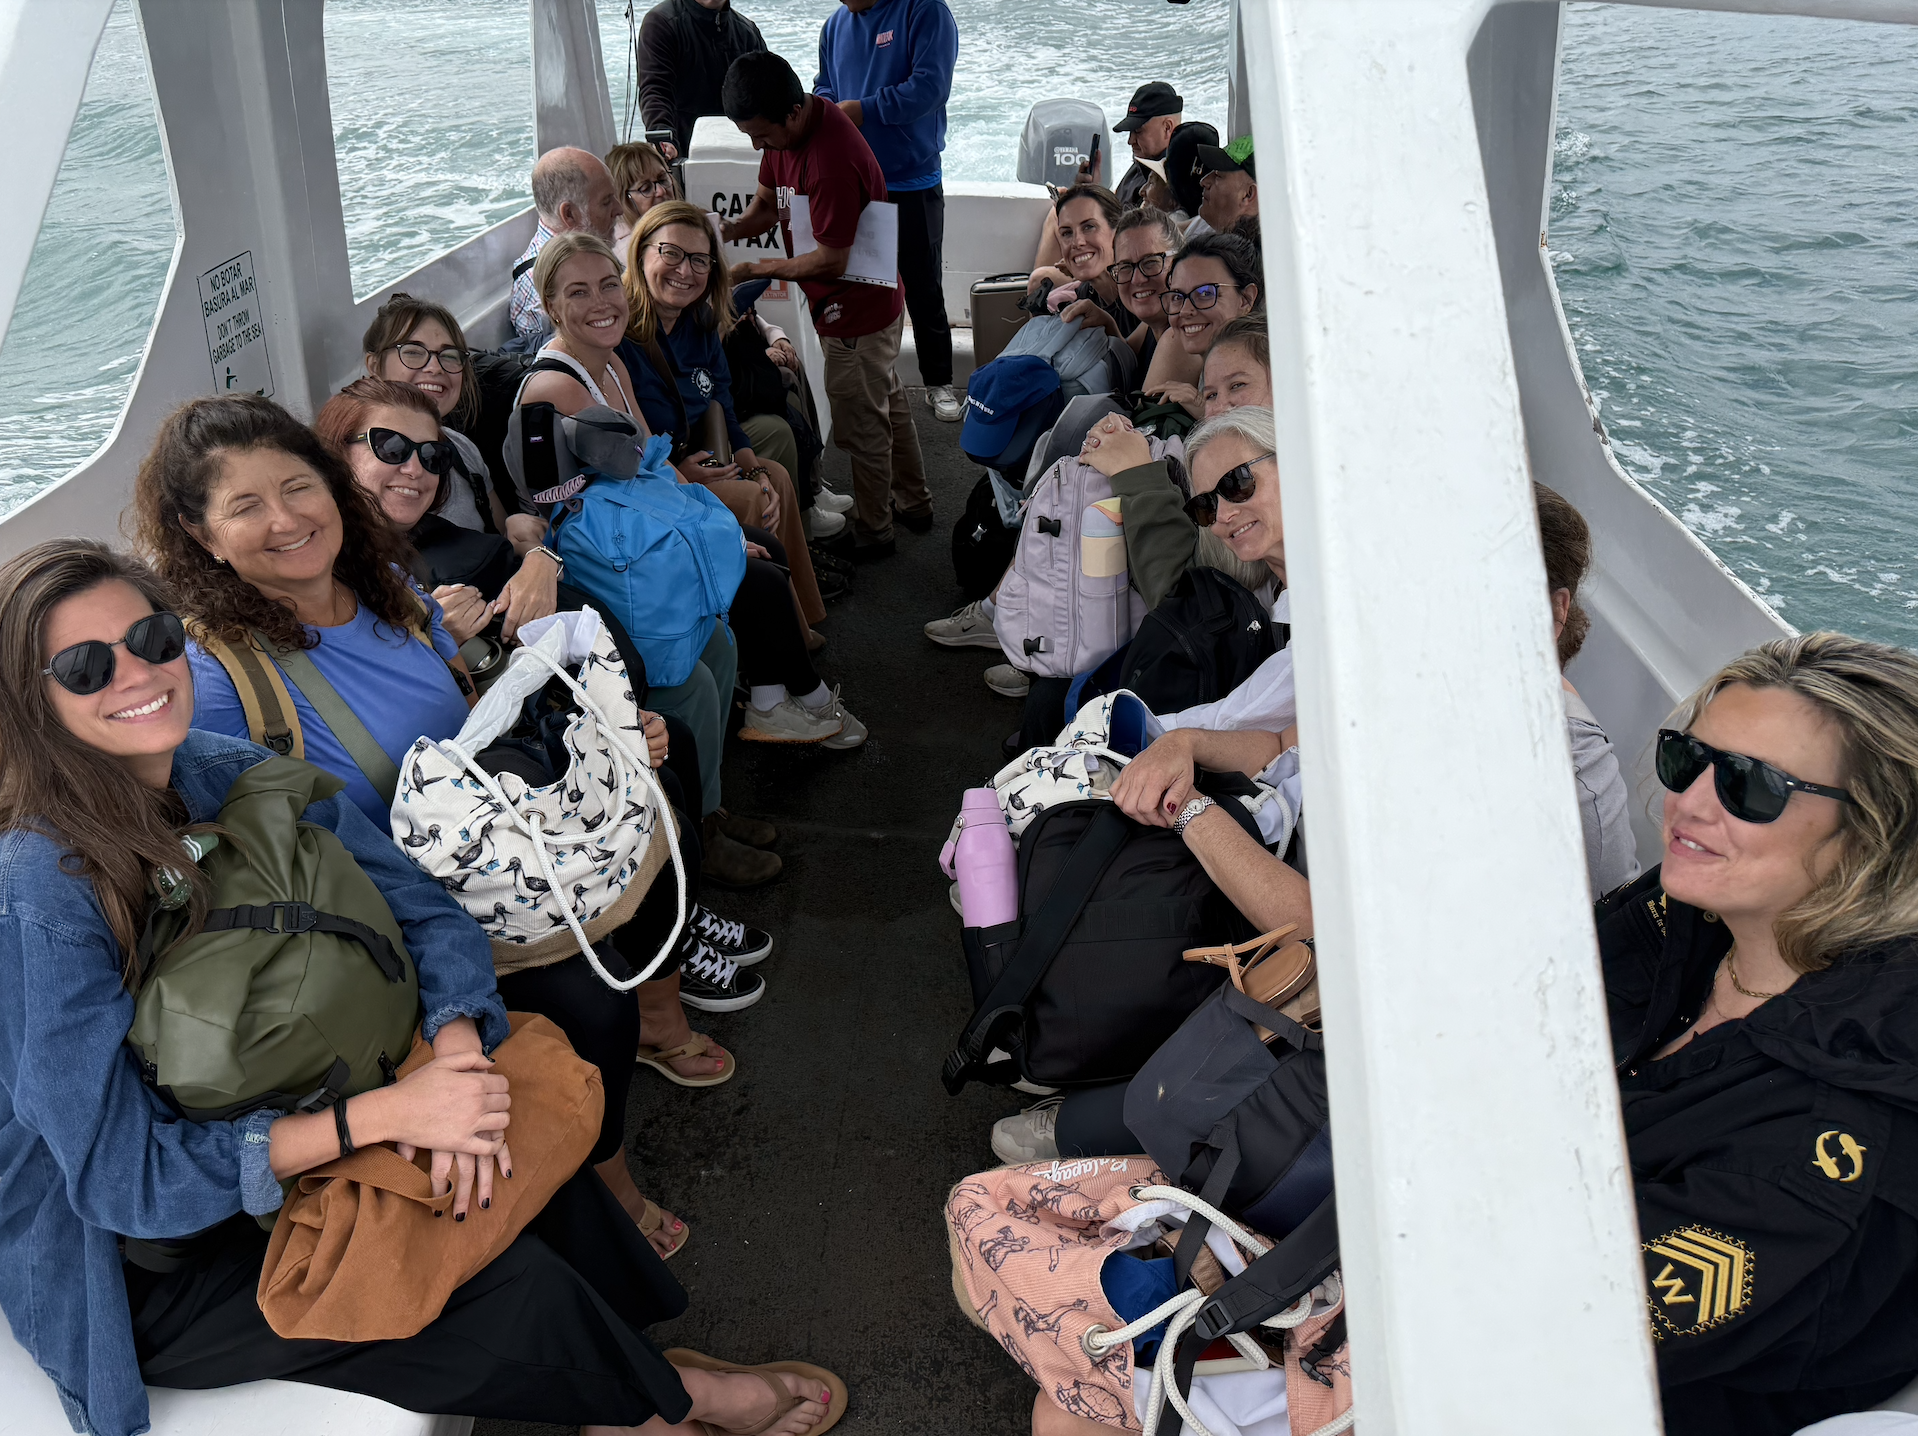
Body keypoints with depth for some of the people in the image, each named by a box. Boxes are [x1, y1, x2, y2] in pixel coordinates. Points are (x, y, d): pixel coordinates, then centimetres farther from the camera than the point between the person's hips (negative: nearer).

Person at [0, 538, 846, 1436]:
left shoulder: (233, 779, -10)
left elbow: (425, 914, -7)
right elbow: (121, 1177, -27)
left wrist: (456, 1055, -26)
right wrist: (384, 1113, -32)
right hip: (133, 1270, -6)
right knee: (518, 1287, -15)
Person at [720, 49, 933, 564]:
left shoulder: (832, 161, -34)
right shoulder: (787, 129, -3)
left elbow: (832, 259, -27)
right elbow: (768, 202, 7)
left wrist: (759, 269, -19)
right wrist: (729, 230, -13)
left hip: (858, 311, -10)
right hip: (875, 298, 10)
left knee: (862, 425, 5)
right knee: (887, 402, 24)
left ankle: (872, 533, 22)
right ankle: (912, 502, 42)